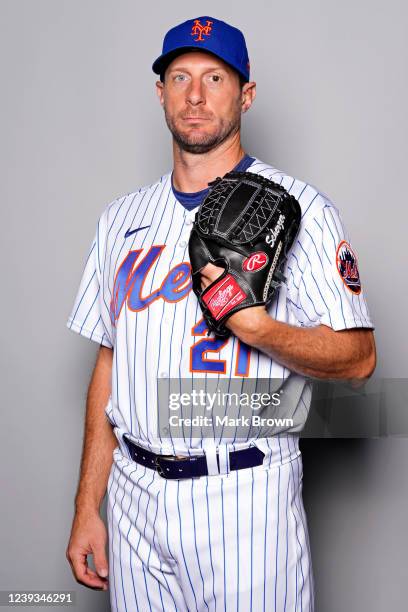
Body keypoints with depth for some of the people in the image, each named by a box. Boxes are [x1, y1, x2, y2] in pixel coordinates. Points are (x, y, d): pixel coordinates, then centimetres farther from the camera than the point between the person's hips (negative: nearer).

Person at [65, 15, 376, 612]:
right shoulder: (122, 218, 9)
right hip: (134, 493, 4)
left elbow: (358, 358, -7)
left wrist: (256, 327, -25)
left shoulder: (300, 209, -5)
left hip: (244, 497, -4)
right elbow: (109, 363, 11)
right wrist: (87, 508, 8)